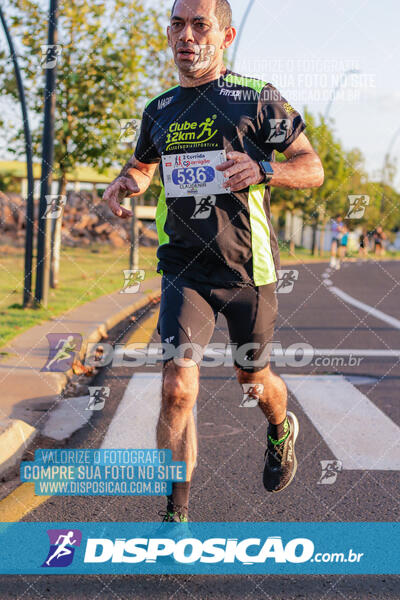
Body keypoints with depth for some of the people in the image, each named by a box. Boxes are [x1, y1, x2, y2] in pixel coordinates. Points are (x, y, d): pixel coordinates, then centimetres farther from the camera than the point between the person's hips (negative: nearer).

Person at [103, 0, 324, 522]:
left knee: (254, 379, 15)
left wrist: (262, 169, -23)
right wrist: (126, 183, 2)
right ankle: (176, 513, -1)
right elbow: (142, 164, 27)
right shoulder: (159, 111, 9)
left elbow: (313, 168, -2)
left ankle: (281, 430, 51)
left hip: (249, 266, -2)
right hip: (185, 268, 2)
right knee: (177, 387, -13)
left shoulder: (257, 98, -3)